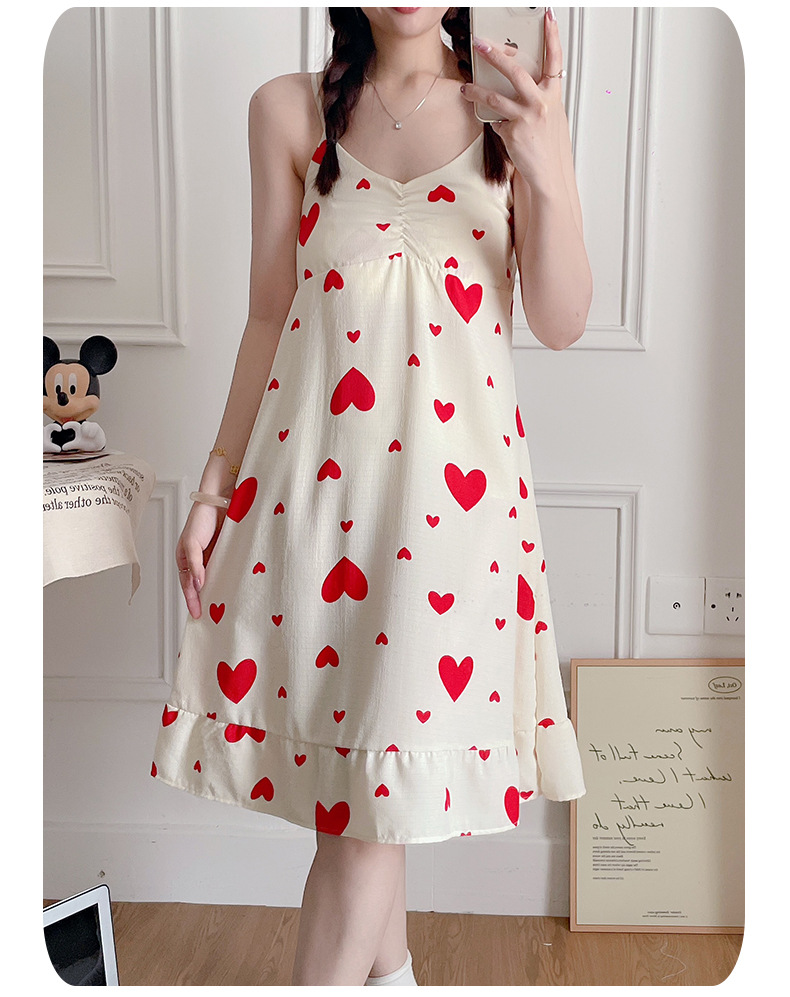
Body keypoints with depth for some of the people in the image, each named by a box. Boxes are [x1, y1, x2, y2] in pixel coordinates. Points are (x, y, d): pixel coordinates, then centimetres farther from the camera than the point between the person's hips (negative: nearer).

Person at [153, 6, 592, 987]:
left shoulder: (510, 109, 3)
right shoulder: (291, 110, 5)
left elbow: (561, 324, -2)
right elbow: (270, 314, 7)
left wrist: (551, 171, -17)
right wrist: (215, 487, 6)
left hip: (452, 478, -1)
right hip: (313, 465, 2)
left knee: (384, 768, -1)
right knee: (341, 728, 12)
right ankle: (387, 965, 37)